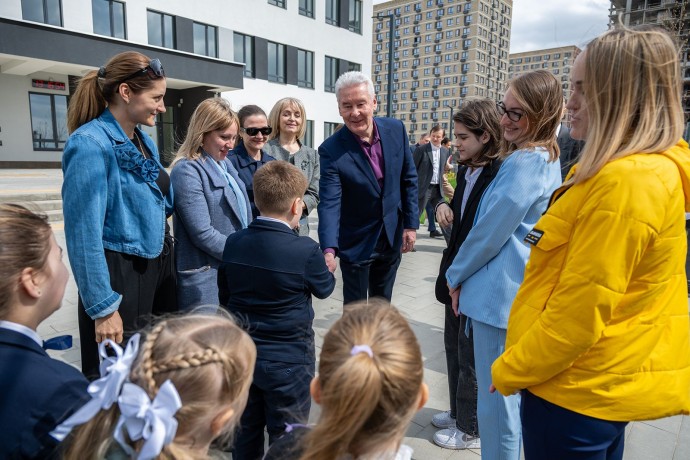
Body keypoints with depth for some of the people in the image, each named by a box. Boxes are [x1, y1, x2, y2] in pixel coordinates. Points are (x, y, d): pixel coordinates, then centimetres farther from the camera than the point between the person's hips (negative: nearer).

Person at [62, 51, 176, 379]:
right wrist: (103, 307, -19)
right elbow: (84, 233, -20)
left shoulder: (144, 141, 8)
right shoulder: (90, 143, -17)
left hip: (158, 267, 8)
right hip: (119, 275, -8)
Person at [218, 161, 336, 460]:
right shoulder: (306, 250, -21)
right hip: (288, 361, -5)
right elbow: (324, 288, -3)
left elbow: (225, 291, 7)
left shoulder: (233, 242, -5)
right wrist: (328, 268, 18)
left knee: (247, 432, 22)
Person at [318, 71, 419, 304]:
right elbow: (329, 204, -26)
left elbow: (409, 179, 1)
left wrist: (411, 224, 0)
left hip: (392, 238, 4)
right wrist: (329, 250, -38)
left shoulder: (396, 129, -8)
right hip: (356, 244, -3)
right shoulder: (331, 149, -20)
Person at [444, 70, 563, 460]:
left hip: (502, 292, -10)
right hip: (523, 290, 10)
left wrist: (456, 274, -3)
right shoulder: (549, 158, 12)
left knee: (496, 394, 4)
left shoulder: (524, 161, -20)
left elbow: (491, 229, -18)